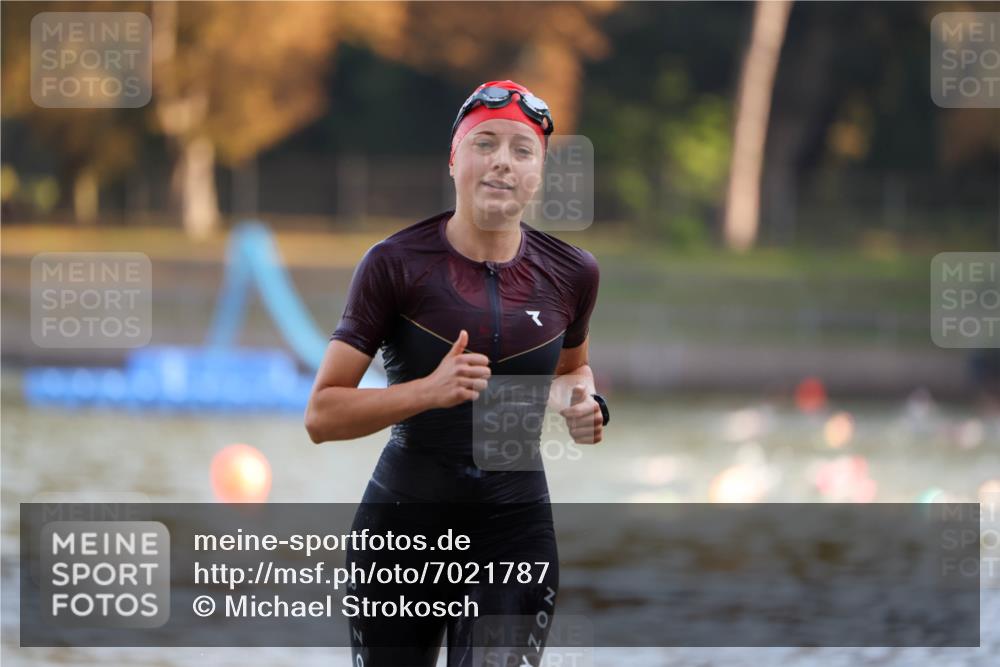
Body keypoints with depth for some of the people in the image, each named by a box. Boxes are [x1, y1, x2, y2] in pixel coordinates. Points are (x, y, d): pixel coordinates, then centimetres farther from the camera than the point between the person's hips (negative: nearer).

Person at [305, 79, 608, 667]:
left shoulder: (570, 273, 1)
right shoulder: (395, 263, -9)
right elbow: (323, 415, -10)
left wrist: (581, 402, 0)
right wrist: (430, 390, -24)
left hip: (514, 529, 1)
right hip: (402, 523, -1)